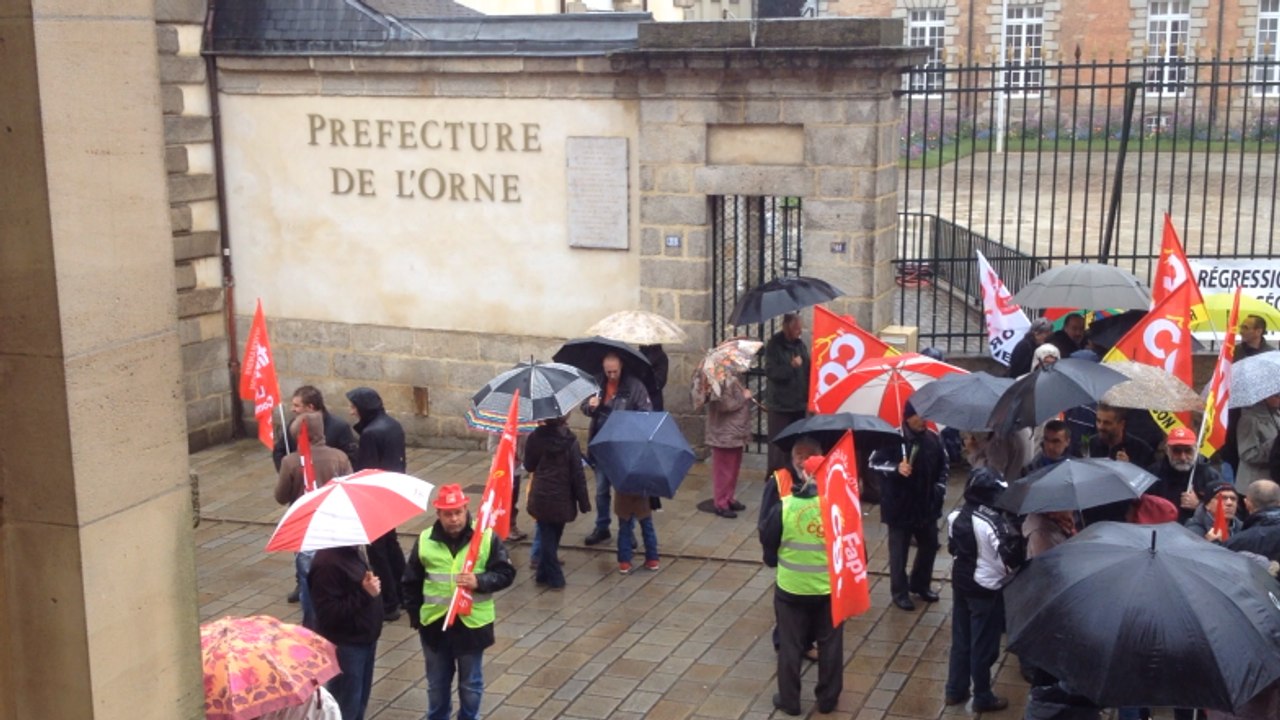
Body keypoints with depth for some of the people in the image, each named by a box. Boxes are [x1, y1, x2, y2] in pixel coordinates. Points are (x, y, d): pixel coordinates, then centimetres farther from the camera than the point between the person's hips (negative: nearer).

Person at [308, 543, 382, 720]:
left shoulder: (351, 551, 5)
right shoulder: (327, 562, -25)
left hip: (364, 638, 9)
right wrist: (363, 593, -27)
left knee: (359, 701, 21)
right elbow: (328, 613, -27)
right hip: (345, 645, -9)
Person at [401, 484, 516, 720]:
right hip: (434, 623, 2)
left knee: (471, 685, 14)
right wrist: (415, 616, 3)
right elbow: (410, 582, 5)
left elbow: (506, 573, -7)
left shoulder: (487, 537, -10)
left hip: (472, 623, -2)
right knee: (437, 684, 18)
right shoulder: (424, 541, -4)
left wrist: (480, 581, -24)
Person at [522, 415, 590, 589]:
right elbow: (577, 474, -9)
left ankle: (553, 577, 11)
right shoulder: (569, 440, -11)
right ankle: (544, 573, 25)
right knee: (554, 536, 16)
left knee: (546, 536, 10)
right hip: (562, 498, 0)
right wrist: (583, 501, -4)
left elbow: (529, 466, 4)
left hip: (541, 497, 0)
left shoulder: (535, 438, -9)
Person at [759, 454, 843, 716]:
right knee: (830, 645, 16)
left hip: (791, 587, -1)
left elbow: (767, 540, -2)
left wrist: (775, 563, 18)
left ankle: (789, 700, 22)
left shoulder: (785, 506, -13)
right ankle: (827, 699, 26)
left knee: (790, 646, 13)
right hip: (830, 588, 1)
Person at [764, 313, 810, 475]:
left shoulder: (800, 344, 9)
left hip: (799, 402, 6)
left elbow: (808, 370, 17)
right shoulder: (774, 345, -9)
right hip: (780, 404, -6)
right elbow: (770, 371, -16)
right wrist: (791, 366, -25)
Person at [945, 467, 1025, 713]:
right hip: (986, 590, -6)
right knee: (983, 645, 8)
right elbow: (1012, 560, -24)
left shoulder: (956, 515, -4)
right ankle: (982, 698, 21)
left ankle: (955, 690, 30)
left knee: (960, 639, 19)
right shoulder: (995, 523, -26)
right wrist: (1019, 543, -7)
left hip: (960, 583, 7)